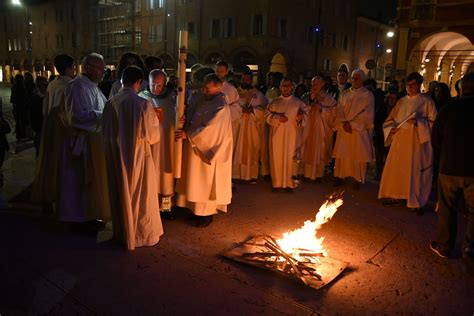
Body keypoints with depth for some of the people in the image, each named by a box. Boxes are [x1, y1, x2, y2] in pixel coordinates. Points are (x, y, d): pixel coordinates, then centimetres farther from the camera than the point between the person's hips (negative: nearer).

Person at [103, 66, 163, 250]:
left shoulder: (110, 103, -6)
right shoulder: (142, 104, -19)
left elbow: (106, 133, 4)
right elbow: (152, 135, -11)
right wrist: (155, 120, 8)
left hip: (116, 158, 5)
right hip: (138, 157, -4)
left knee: (121, 196, 18)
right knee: (142, 198, 11)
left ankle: (122, 234, 33)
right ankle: (145, 235, 24)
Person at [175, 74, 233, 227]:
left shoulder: (221, 107, -19)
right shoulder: (200, 98, 3)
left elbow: (209, 128, -24)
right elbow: (191, 119, 10)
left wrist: (187, 134, -21)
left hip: (209, 149, -7)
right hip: (196, 146, 7)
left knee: (207, 182, 4)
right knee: (197, 181, 14)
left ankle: (207, 214, 17)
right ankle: (199, 209, 28)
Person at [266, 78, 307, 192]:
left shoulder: (298, 102, 8)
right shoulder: (274, 102, 11)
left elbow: (304, 114, 2)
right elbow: (268, 116, 5)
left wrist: (300, 117, -21)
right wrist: (277, 118, -13)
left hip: (292, 135, -1)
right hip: (277, 135, 1)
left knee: (290, 158, -1)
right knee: (277, 158, 0)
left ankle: (289, 183, 7)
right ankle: (277, 183, 8)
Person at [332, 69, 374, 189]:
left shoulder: (368, 95, 1)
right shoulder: (344, 94, 12)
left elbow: (367, 113, -7)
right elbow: (340, 110, 5)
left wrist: (352, 123, -13)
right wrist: (344, 122, -13)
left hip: (359, 131, -3)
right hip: (344, 130, 3)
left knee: (358, 155, 0)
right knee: (342, 154, 2)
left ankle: (357, 179, 8)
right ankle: (340, 176, 9)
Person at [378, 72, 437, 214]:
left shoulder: (426, 101, 2)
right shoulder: (401, 101, 14)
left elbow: (433, 122, -3)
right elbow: (390, 119, 17)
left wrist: (418, 122, -19)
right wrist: (392, 127, -4)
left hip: (416, 141, -4)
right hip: (400, 139, 5)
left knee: (414, 170, -4)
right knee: (395, 168, 4)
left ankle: (415, 202, 6)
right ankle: (396, 196, 17)